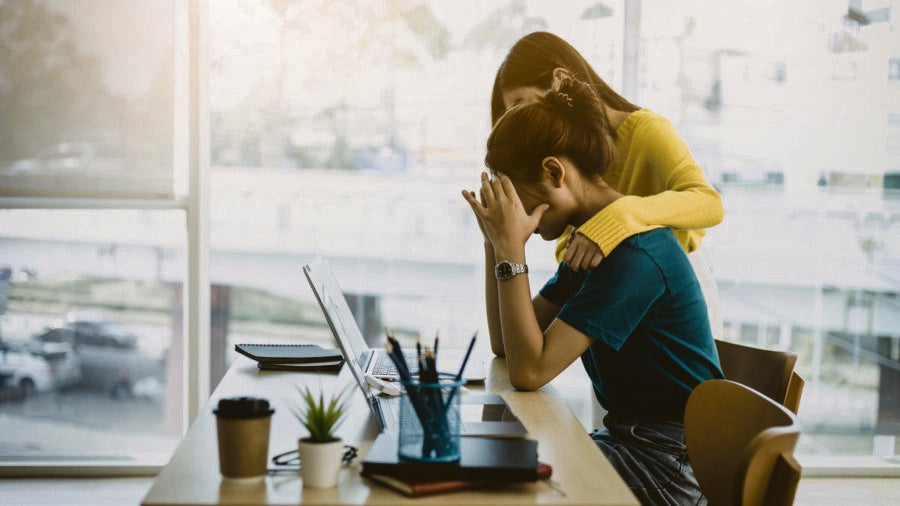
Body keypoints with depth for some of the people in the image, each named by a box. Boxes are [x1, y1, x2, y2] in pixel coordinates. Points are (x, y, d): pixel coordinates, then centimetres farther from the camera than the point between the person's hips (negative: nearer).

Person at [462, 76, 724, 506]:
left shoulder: (636, 253, -21)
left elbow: (530, 370, -25)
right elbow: (505, 345, 9)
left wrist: (511, 251, -22)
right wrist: (496, 242, 1)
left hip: (669, 463, -9)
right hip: (627, 434, 9)